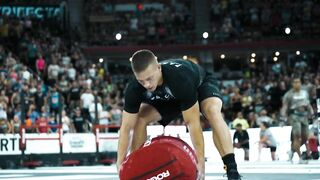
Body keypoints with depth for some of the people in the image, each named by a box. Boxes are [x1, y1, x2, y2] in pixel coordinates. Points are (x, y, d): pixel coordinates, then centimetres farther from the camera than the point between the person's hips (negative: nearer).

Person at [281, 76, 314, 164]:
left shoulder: (305, 93, 16)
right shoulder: (289, 94, -1)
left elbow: (308, 104, 24)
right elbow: (285, 106, -4)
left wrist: (312, 113, 12)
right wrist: (283, 116, -16)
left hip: (304, 116, 6)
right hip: (294, 116, -6)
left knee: (305, 137, 2)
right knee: (297, 136, -15)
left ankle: (292, 150, 26)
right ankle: (300, 158, -14)